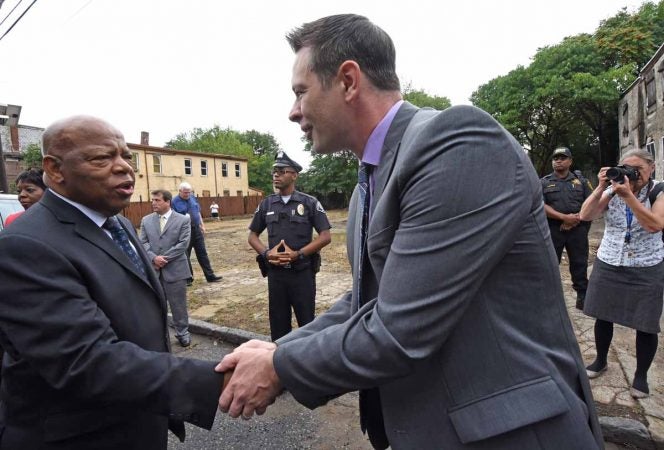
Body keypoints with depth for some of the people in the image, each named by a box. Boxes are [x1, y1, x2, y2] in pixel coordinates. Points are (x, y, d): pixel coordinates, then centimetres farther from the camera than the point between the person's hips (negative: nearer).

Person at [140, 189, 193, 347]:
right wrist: (153, 257, -14)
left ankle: (182, 332, 21)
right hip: (153, 270, 3)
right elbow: (143, 242, 3)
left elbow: (183, 244, -10)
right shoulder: (146, 220, 8)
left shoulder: (183, 220, -3)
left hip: (175, 269, -3)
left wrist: (165, 258, -14)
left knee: (178, 304, 6)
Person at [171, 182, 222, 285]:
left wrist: (202, 225, 13)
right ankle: (188, 278, 18)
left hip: (196, 229, 5)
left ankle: (210, 276, 13)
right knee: (185, 255, 6)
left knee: (202, 253, 8)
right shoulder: (174, 202, -9)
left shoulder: (193, 198, 7)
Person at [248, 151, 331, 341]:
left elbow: (325, 236, -7)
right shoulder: (266, 204, 6)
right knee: (278, 323, 14)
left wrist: (297, 254, -16)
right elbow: (252, 236, 13)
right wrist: (266, 252, -7)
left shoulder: (309, 203, -4)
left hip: (302, 272, -3)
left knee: (307, 322, 8)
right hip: (275, 273, 3)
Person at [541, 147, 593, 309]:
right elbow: (541, 205, -7)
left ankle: (583, 298, 21)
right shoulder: (544, 182, 4)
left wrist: (577, 218, -11)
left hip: (578, 229, 1)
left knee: (579, 264, 9)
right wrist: (564, 217, -16)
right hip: (553, 229, -1)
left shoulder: (581, 180, 10)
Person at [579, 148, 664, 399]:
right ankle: (600, 361, 32)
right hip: (608, 265, 2)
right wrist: (601, 188, -19)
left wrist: (628, 195, -25)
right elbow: (585, 216, -11)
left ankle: (641, 375, 25)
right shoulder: (612, 191, 1)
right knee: (603, 316, 11)